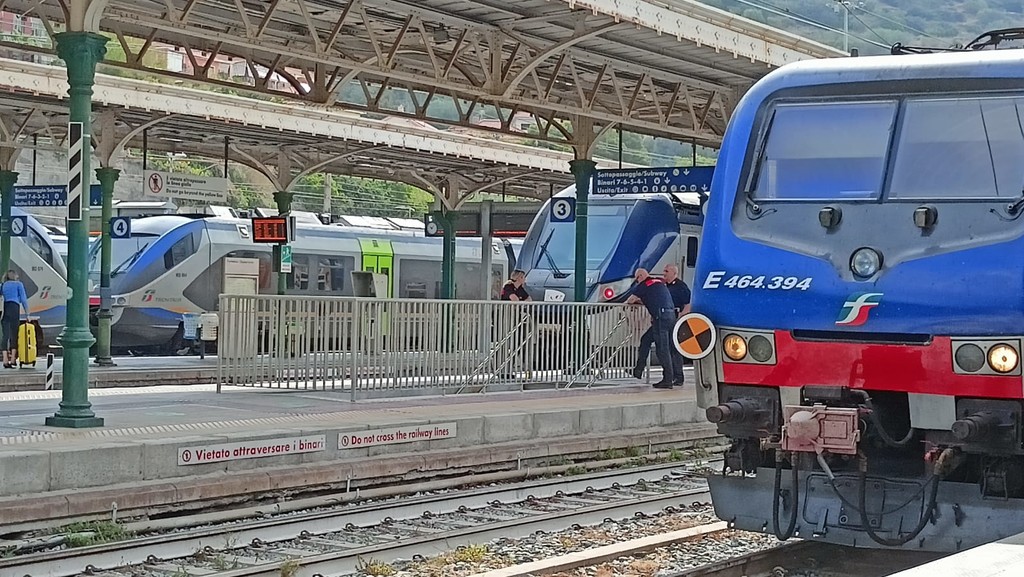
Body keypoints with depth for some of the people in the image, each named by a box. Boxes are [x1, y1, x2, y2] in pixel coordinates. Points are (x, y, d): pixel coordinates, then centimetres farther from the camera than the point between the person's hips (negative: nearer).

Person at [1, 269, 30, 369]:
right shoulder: (18, 284, 10)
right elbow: (23, 299, 4)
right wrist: (27, 313, 6)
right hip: (14, 308, -3)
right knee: (14, 334, 1)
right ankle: (13, 359, -4)